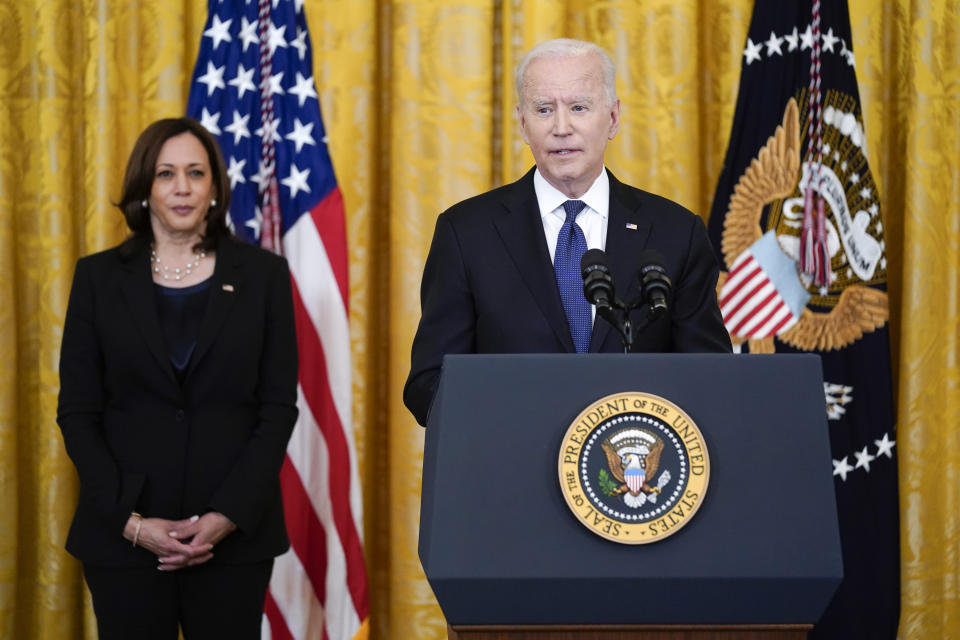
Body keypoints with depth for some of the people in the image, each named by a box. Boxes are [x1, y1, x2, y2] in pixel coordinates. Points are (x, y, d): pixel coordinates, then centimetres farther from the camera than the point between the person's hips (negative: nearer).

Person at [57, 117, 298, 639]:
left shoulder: (262, 274, 4)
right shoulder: (99, 277, 5)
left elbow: (279, 407, 1)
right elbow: (77, 413, 3)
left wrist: (228, 516, -9)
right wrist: (129, 520, -9)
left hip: (234, 532, 0)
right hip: (124, 532, 0)